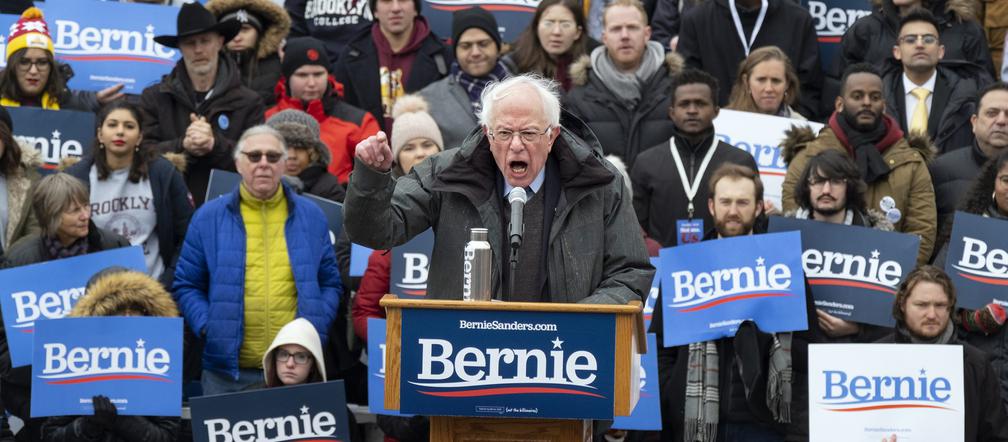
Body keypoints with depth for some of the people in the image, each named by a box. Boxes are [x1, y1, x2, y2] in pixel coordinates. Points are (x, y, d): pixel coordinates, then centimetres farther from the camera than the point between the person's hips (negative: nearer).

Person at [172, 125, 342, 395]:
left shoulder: (310, 216, 11)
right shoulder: (209, 218, 7)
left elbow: (330, 282, 15)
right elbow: (186, 285, 9)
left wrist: (316, 329, -1)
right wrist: (207, 327, -7)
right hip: (228, 368, -1)